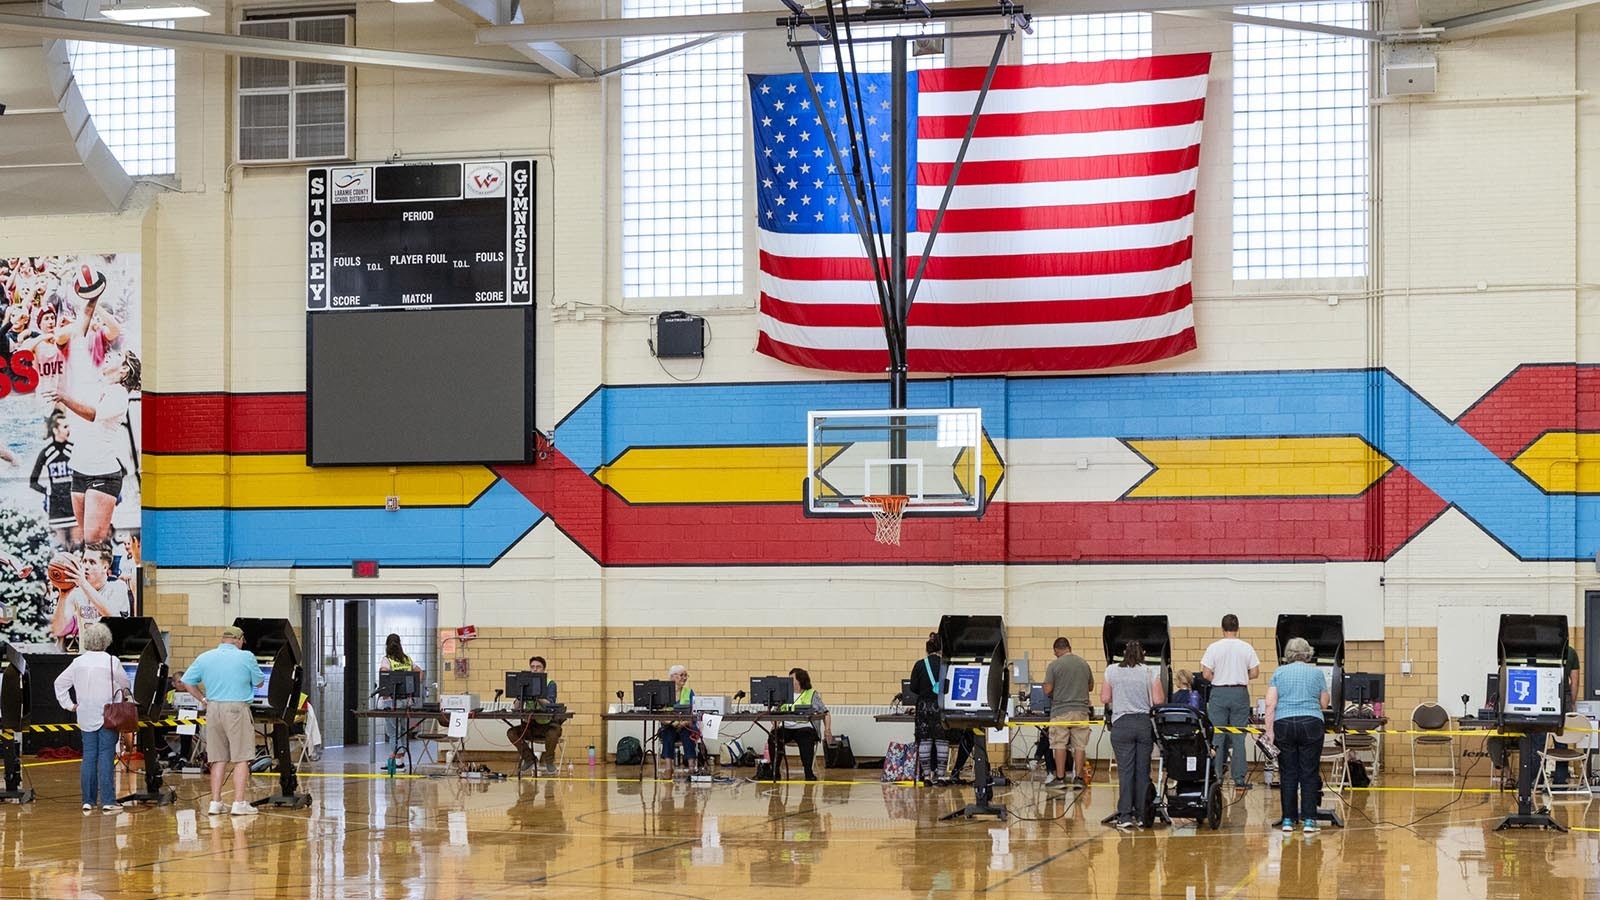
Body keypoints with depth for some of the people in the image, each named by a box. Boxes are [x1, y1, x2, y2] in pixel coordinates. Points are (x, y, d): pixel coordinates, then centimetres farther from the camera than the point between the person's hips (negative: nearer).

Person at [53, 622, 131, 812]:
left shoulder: (78, 662, 3)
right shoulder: (111, 661, -8)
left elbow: (60, 683, 7)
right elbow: (125, 684, 2)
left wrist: (68, 704, 12)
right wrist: (127, 697, 22)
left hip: (86, 717, 4)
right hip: (107, 715, -4)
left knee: (89, 757, 9)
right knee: (106, 757, -3)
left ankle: (88, 800, 9)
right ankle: (108, 801, -5)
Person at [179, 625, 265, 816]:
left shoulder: (204, 658, 7)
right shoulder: (246, 657, -4)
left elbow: (186, 682, 9)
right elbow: (259, 682, 7)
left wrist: (202, 699, 13)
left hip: (213, 709, 4)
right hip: (237, 709, -4)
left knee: (218, 759, 11)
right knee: (241, 759, 0)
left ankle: (215, 802, 10)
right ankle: (239, 803, -4)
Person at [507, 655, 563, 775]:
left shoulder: (550, 683, -2)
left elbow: (550, 704, -18)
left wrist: (537, 697, -33)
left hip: (547, 724, -3)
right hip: (529, 725, 3)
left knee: (554, 731, -37)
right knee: (511, 732, -21)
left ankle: (549, 761, -9)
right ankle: (529, 758, 0)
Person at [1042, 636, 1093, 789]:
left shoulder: (1054, 665, -6)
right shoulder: (1084, 663, 6)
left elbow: (1047, 690, -7)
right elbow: (1091, 686, 18)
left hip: (1060, 710, -3)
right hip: (1081, 710, 3)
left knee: (1059, 745, 2)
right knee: (1080, 745, 5)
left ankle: (1060, 777, 3)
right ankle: (1078, 777, 4)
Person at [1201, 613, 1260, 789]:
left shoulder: (1214, 648, -4)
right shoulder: (1246, 648, -2)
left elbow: (1206, 674, -7)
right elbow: (1255, 673, -1)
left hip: (1219, 693, -1)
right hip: (1240, 693, 1)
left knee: (1217, 737, 5)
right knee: (1238, 738, 4)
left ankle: (1216, 776, 3)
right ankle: (1239, 779, 3)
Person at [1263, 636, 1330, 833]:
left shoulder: (1279, 673, 8)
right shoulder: (1317, 673, 8)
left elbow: (1270, 704, -1)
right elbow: (1324, 704, 14)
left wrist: (1269, 731, -2)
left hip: (1284, 725, 1)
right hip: (1311, 724, -1)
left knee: (1288, 774, 6)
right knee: (1309, 774, 3)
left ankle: (1288, 820, 7)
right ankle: (1309, 820, 1)